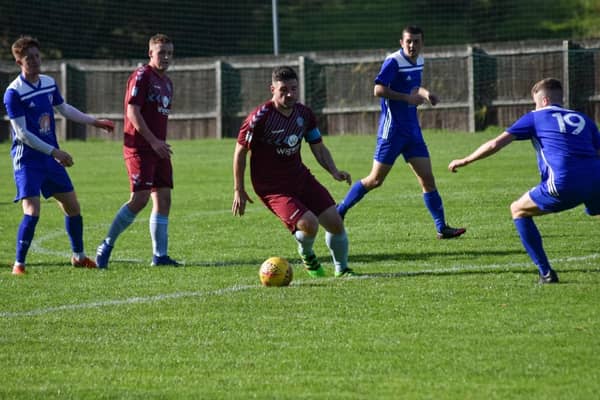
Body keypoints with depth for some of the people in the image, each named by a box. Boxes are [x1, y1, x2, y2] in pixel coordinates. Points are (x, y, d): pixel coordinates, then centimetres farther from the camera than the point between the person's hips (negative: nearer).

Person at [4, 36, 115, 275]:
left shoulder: (49, 83, 6)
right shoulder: (14, 93, -16)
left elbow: (64, 109, 25)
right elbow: (22, 133, -19)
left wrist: (94, 122, 27)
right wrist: (54, 152, -20)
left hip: (51, 157, 7)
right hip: (27, 159, -7)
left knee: (72, 206, 11)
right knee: (32, 211, -18)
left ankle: (78, 256, 29)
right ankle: (19, 264, -6)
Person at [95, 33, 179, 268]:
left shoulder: (166, 82, 18)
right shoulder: (142, 76, -9)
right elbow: (133, 112, -17)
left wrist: (160, 143, 18)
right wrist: (153, 141, -20)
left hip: (158, 148, 9)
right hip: (139, 147, -9)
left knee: (163, 198, 4)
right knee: (140, 198, -14)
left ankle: (160, 255, 7)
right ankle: (106, 246, -3)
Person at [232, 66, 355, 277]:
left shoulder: (304, 113, 1)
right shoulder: (260, 117, -17)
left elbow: (319, 148, 11)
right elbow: (240, 152, -7)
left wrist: (334, 171, -7)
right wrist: (239, 191, -5)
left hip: (300, 177, 6)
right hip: (272, 187, -6)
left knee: (335, 222, -3)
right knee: (309, 224, -25)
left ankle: (342, 269, 21)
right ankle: (306, 255, 11)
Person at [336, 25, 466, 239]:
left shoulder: (419, 61, 10)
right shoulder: (394, 61, -15)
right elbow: (378, 90, -23)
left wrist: (424, 93, 8)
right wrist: (408, 98, -23)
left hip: (412, 129, 7)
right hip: (392, 130, -7)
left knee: (427, 179, 1)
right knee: (376, 180, -3)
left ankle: (442, 228, 3)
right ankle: (338, 212, 11)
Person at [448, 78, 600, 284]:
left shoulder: (536, 117, 16)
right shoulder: (583, 119, 24)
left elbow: (495, 144, 13)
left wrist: (465, 161, 23)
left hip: (563, 185, -4)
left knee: (518, 210, 19)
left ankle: (546, 273, 12)